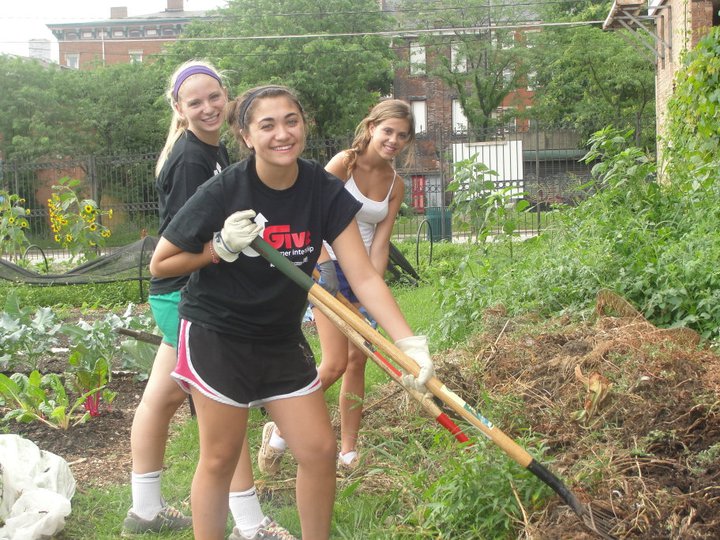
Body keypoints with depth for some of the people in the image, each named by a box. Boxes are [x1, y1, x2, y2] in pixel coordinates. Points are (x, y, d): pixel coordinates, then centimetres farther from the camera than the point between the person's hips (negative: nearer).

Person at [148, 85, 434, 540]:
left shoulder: (325, 192, -12)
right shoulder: (224, 191, -19)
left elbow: (365, 278, -16)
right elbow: (161, 265, -9)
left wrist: (410, 344, -26)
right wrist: (222, 248, -23)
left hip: (282, 340, 4)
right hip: (216, 336, -3)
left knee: (320, 450, 5)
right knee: (221, 459, 4)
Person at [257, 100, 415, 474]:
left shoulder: (396, 186, 5)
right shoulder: (345, 162, -11)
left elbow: (379, 244, 0)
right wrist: (325, 266, -25)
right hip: (330, 268, -6)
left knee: (357, 361, 7)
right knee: (335, 363, -13)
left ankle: (348, 454, 18)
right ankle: (281, 432, 7)